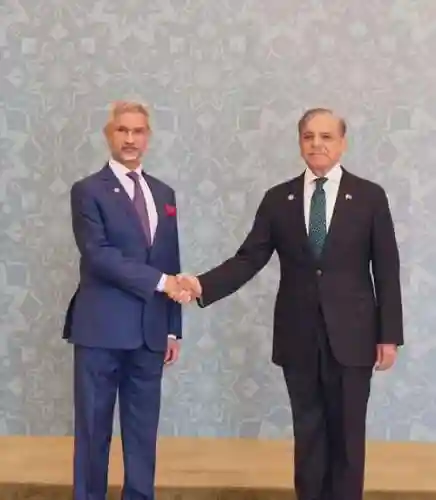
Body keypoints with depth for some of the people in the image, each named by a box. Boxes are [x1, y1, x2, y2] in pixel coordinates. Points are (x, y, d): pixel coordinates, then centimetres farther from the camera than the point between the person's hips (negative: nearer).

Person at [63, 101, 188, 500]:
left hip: (150, 331, 5)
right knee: (94, 427, 5)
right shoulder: (88, 191, -3)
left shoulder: (164, 193, 13)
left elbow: (172, 264, 14)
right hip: (102, 329, -5)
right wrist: (159, 280, -19)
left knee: (144, 428, 12)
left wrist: (173, 328, 11)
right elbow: (98, 254, -16)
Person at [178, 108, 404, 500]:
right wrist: (203, 284, -17)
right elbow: (249, 259, -1)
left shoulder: (370, 196, 0)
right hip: (298, 337, 2)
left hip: (350, 335, -1)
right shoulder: (277, 199, 4)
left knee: (347, 434, 8)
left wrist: (389, 335, -3)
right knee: (308, 433, 12)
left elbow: (387, 270, -1)